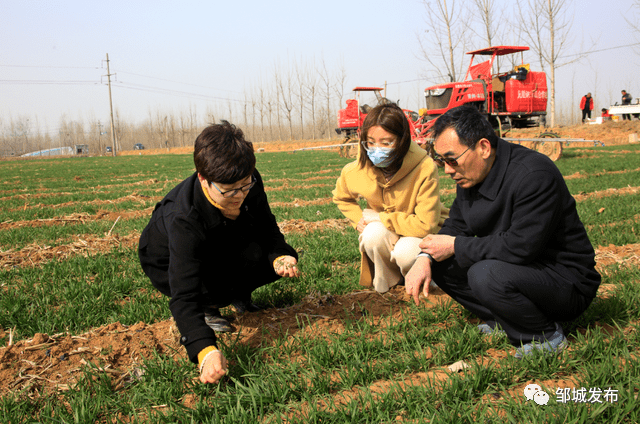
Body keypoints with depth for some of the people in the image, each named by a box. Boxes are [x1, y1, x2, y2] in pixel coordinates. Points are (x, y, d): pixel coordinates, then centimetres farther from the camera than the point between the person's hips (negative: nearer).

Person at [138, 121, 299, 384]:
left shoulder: (250, 183, -26)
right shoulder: (183, 219, -42)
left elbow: (266, 226, -6)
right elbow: (183, 296, -45)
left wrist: (280, 256, -29)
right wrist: (205, 351, -59)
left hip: (218, 250, 5)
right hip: (167, 263, -5)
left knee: (278, 262, -17)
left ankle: (237, 296, 9)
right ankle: (206, 307, -1)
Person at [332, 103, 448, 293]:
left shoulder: (425, 168, -30)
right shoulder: (355, 171, -17)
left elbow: (426, 224, -29)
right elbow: (341, 197, 10)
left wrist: (381, 218, -23)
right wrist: (360, 220, -6)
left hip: (423, 233, -3)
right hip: (384, 233, 3)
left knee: (406, 253, -35)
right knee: (373, 234, -32)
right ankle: (386, 280, -2)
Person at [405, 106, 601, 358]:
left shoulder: (534, 175, -27)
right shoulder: (471, 174, -1)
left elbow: (520, 247, -33)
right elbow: (456, 226, 7)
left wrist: (455, 247, -22)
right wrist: (425, 258, -12)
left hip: (567, 280, -8)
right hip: (517, 267, 8)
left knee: (486, 274, -34)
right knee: (438, 263, -1)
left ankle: (546, 336, -9)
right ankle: (502, 322, 4)